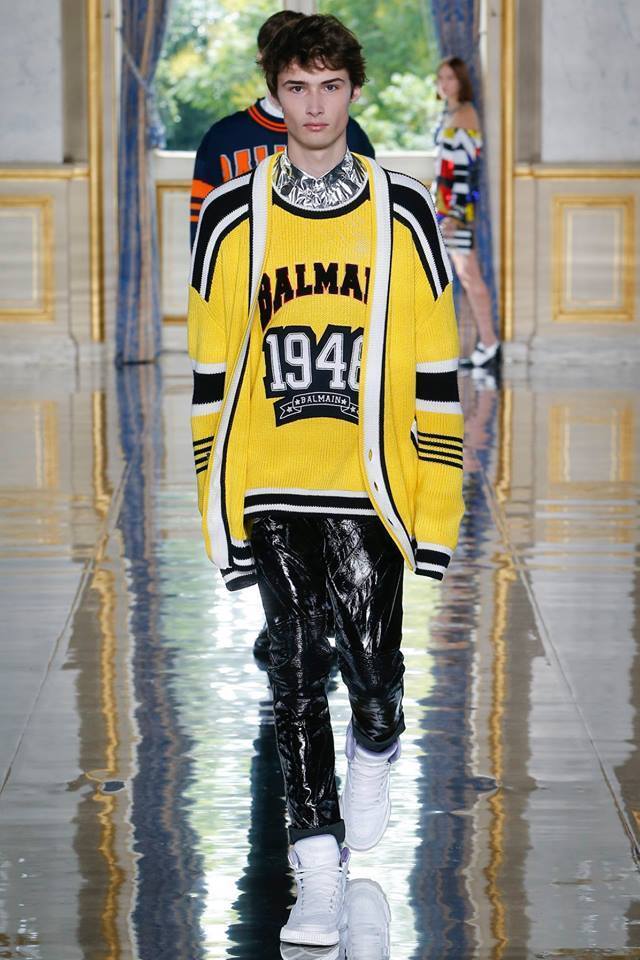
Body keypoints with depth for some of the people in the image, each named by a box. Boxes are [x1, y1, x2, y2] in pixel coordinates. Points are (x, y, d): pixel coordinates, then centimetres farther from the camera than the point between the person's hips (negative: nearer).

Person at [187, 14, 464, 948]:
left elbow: (435, 372, 4)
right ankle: (319, 870, 8)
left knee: (373, 672, -4)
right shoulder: (232, 218, 4)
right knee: (296, 684, 1)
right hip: (269, 495, 1)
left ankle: (374, 751, 31)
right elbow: (211, 371, 8)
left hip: (368, 490, -1)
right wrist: (219, 509, 4)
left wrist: (438, 513, -1)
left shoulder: (403, 213, 3)